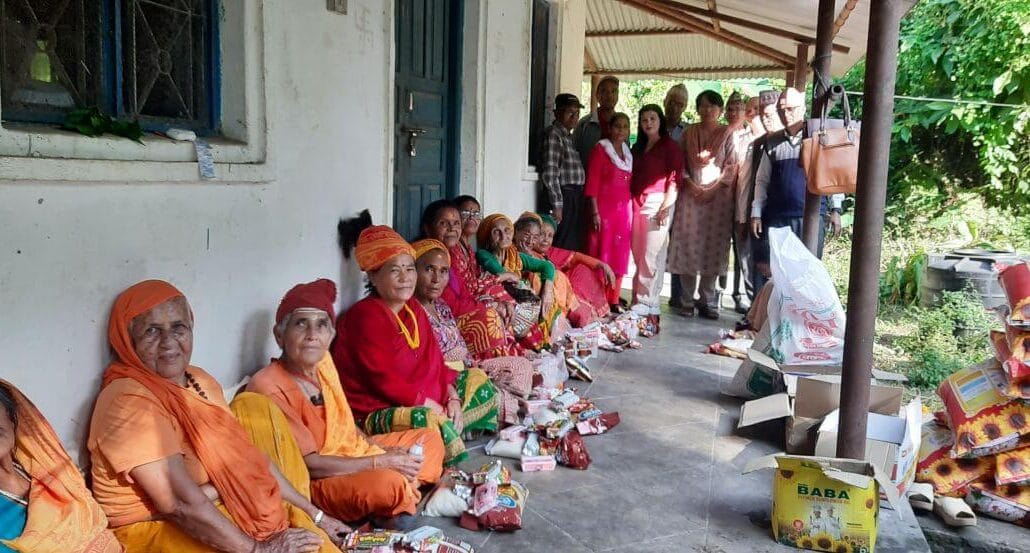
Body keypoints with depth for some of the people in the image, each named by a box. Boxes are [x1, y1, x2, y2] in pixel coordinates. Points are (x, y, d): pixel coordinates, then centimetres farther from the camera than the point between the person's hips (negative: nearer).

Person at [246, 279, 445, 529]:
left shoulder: (323, 361, 2)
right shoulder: (268, 386, -22)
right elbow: (309, 464, -22)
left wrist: (380, 449, -3)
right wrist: (381, 462, -19)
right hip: (316, 483, -9)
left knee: (430, 438, 13)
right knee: (388, 482, -35)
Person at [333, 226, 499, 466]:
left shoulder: (414, 308, 10)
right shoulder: (365, 316, -17)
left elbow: (435, 362, 10)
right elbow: (383, 380, -22)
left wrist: (452, 398, -6)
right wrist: (431, 405, -18)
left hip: (423, 401, 10)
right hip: (375, 411, -10)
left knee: (477, 380, 15)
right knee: (430, 421, -37)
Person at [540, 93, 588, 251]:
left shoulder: (569, 136, 19)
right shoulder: (553, 134, -9)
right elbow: (549, 174, -16)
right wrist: (557, 205, -18)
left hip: (576, 197, 9)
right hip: (563, 197, -9)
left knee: (576, 247, 10)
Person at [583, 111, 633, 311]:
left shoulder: (628, 153, 16)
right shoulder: (601, 149, -2)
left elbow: (630, 183, 18)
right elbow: (592, 182, -7)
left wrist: (632, 210, 10)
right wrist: (595, 212, -14)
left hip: (625, 210, 6)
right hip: (605, 209, -6)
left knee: (620, 256, 7)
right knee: (602, 253, -5)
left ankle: (613, 300, 14)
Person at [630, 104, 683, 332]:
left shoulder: (670, 146, 2)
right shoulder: (637, 147, 21)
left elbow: (675, 177, -6)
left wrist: (666, 207, -15)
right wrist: (631, 202, 12)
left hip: (658, 202, -6)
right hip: (637, 204, 6)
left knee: (652, 255, -10)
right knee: (639, 254, 2)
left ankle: (645, 303, -8)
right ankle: (644, 301, 6)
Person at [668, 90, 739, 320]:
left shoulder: (727, 133, 4)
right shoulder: (689, 132, 11)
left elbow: (731, 166, -1)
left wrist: (713, 188, -11)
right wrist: (690, 183, -8)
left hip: (718, 196, -1)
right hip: (691, 195, 1)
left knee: (712, 249, 0)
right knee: (688, 247, -1)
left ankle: (707, 301, 8)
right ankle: (687, 301, 5)